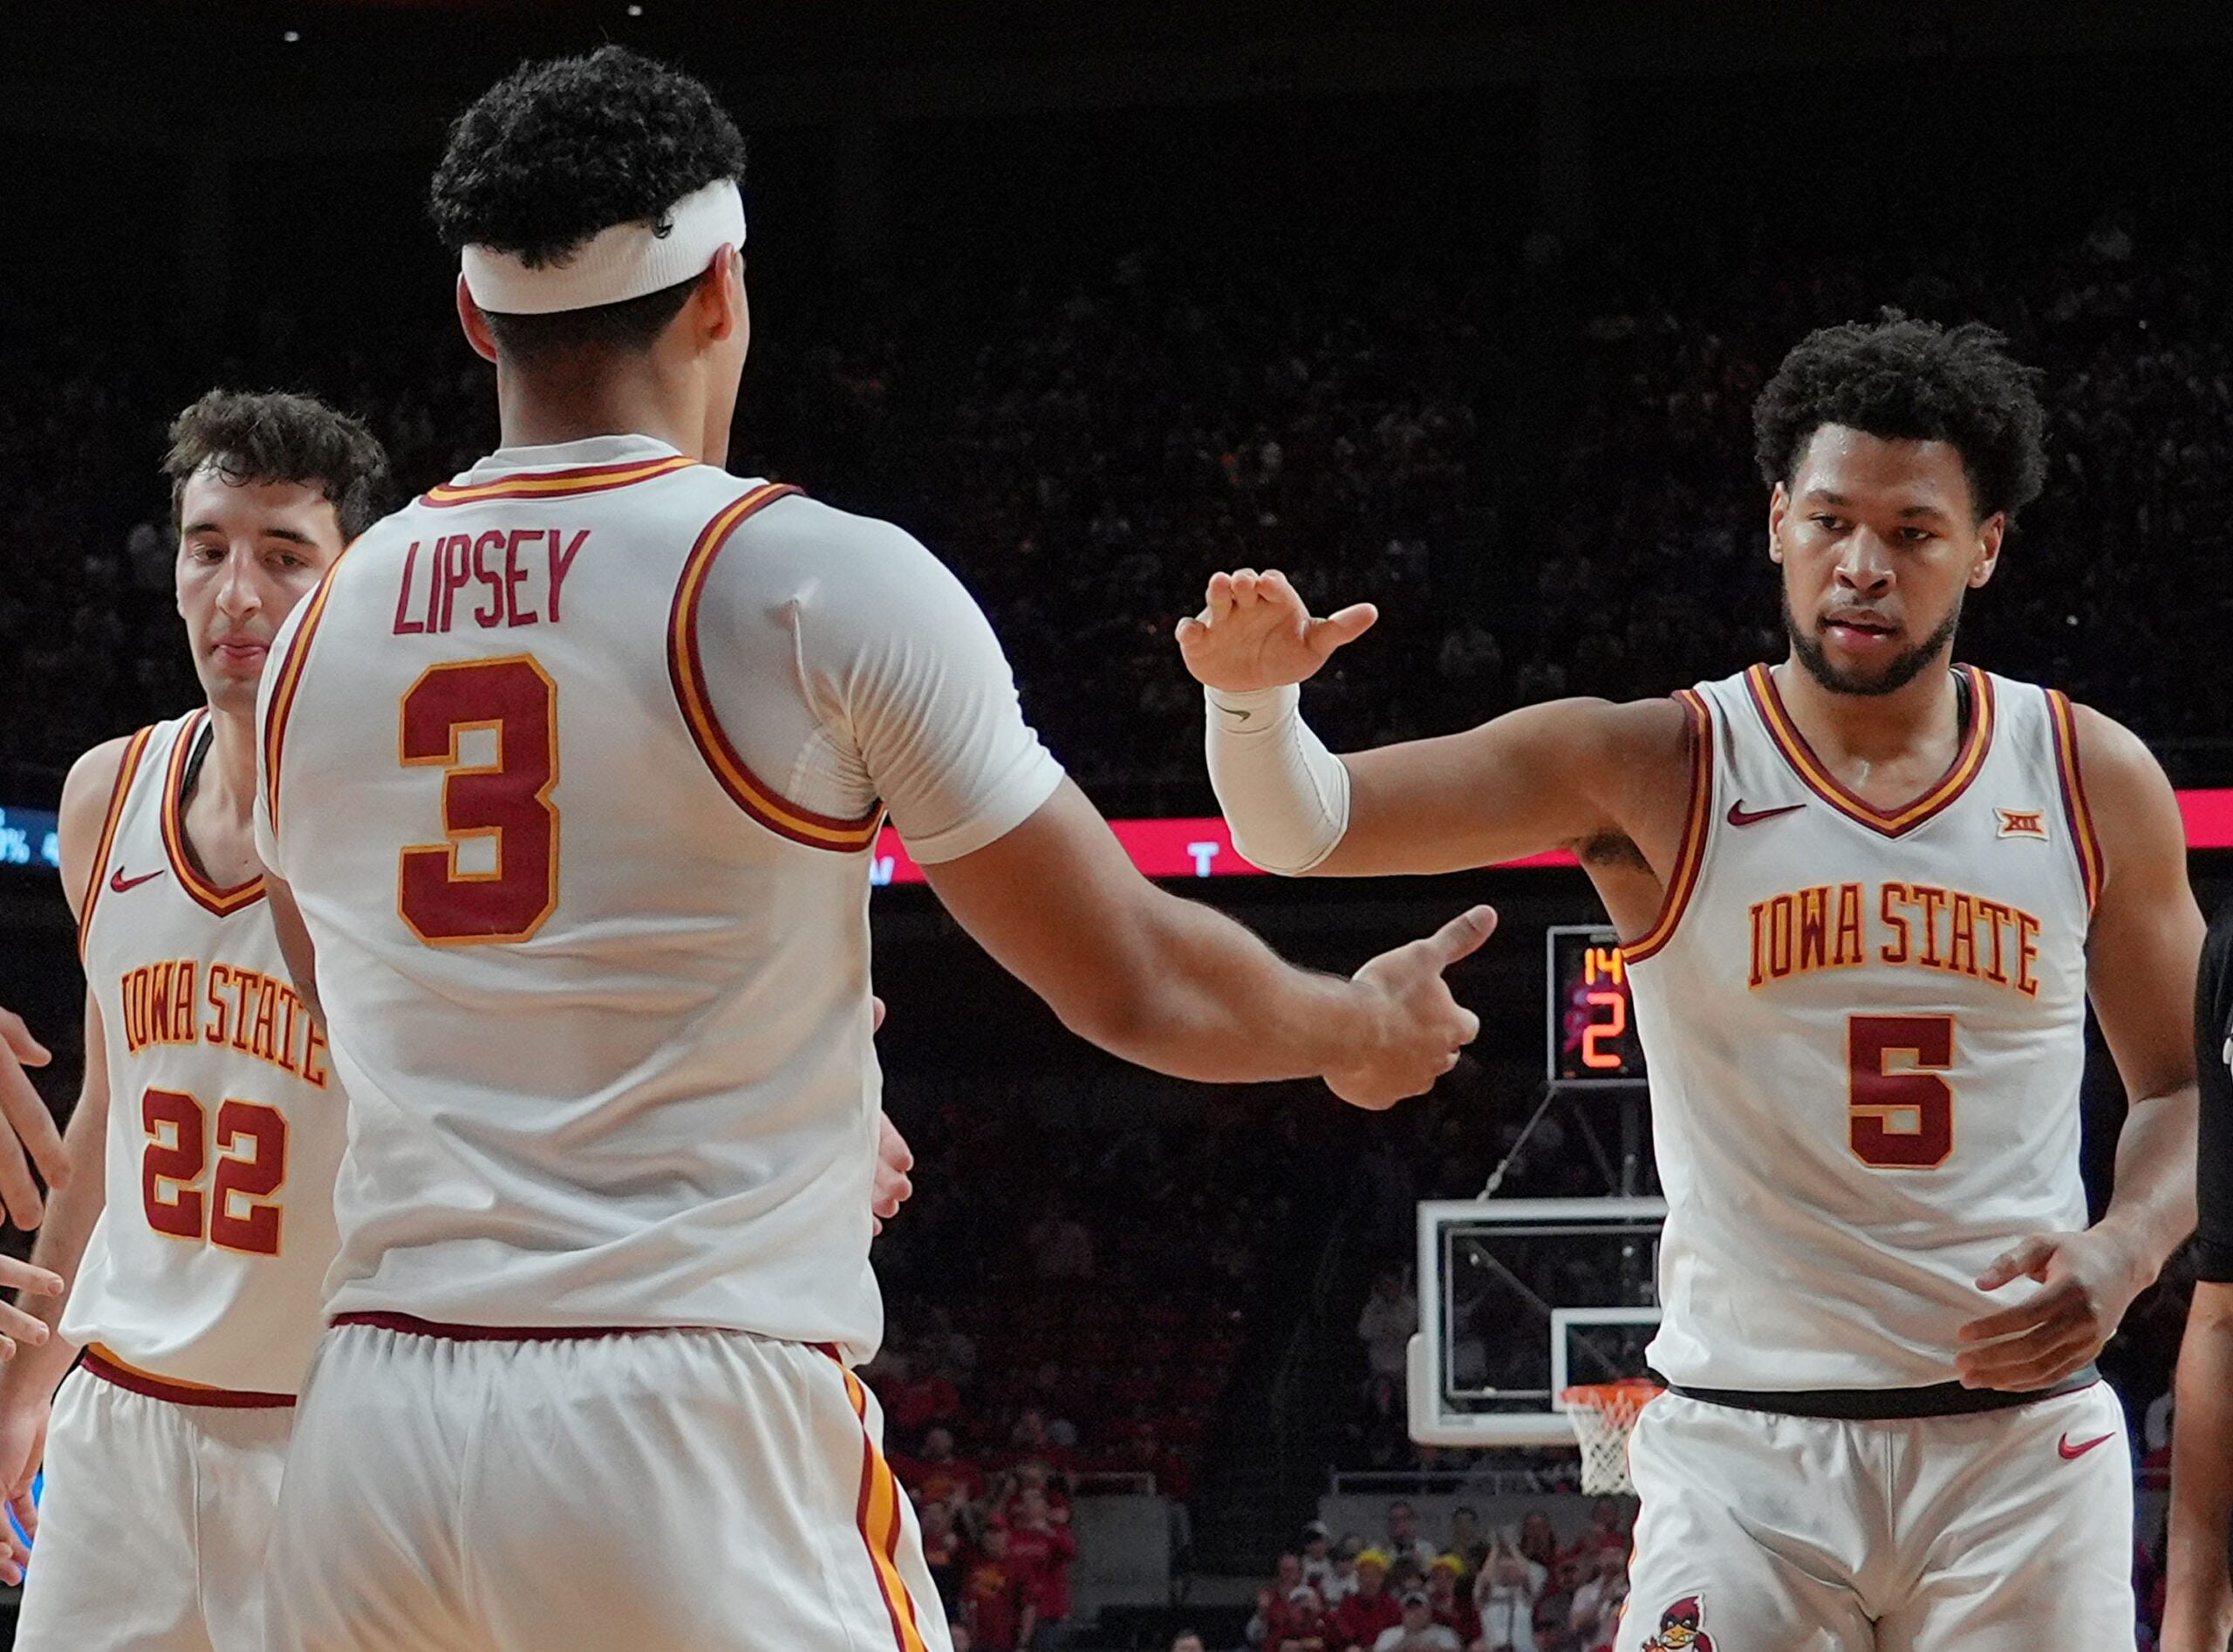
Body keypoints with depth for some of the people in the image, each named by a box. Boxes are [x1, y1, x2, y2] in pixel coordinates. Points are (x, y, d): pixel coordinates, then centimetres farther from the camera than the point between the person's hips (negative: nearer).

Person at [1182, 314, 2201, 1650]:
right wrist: (1254, 696, -31)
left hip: (2023, 1437, 2)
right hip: (1747, 1445, -2)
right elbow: (1304, 826, -9)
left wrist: (2125, 1249, -8)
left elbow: (2187, 1086, 13)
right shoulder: (1652, 773, -2)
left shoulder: (2093, 781, 4)